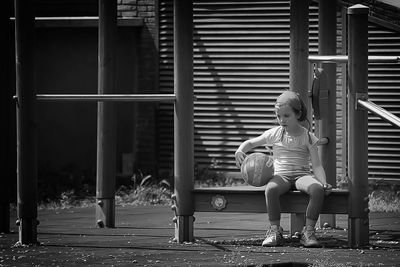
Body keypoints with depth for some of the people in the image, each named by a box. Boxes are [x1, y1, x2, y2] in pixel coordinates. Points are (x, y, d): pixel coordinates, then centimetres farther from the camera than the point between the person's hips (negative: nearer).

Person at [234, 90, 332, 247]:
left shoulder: (308, 137, 3)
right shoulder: (275, 134, 8)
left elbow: (316, 165, -2)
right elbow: (250, 143, 19)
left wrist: (324, 183, -20)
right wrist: (240, 151, -5)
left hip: (302, 175, -1)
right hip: (281, 175, 1)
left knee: (317, 189, -36)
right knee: (271, 189, -37)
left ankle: (309, 231, -26)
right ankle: (275, 231, -26)